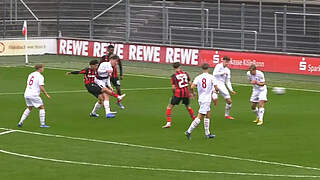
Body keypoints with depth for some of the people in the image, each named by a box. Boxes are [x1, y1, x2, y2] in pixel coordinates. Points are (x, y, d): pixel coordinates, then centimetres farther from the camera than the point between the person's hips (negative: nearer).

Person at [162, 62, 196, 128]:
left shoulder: (174, 76, -6)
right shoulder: (185, 74, 4)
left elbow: (173, 87, -9)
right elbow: (190, 84, 7)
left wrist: (174, 93, 10)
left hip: (178, 93, -4)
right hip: (186, 93, 4)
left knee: (169, 107, 8)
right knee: (188, 107, 28)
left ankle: (168, 123, -3)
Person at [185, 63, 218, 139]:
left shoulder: (198, 77, 1)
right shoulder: (211, 77, -8)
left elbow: (192, 87, -11)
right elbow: (216, 88, -9)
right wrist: (216, 91, 15)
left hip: (201, 99, 6)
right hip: (207, 99, -6)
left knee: (208, 115, 19)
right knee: (200, 117, -6)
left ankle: (207, 133, 22)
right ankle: (189, 131, -14)